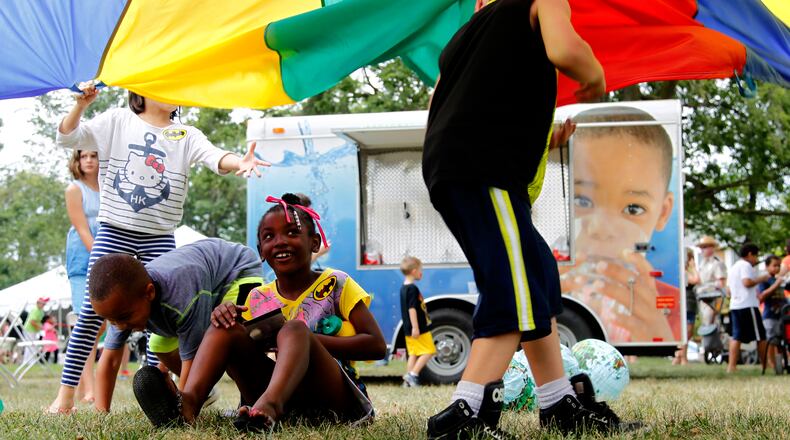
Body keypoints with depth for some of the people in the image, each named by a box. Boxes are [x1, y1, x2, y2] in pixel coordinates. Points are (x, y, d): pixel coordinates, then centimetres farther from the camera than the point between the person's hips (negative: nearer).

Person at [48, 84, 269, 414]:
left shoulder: (186, 135, 9)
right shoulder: (117, 121, 6)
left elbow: (215, 157, -9)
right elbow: (67, 138, 2)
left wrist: (238, 162, -32)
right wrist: (81, 104, -16)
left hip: (160, 239, 2)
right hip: (114, 233, -2)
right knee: (92, 312, -5)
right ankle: (65, 395, -3)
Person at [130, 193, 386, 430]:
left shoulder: (335, 284, 3)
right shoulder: (257, 298, 15)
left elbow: (377, 346, -5)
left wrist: (306, 338, -13)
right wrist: (225, 315, -9)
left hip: (339, 400, -4)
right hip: (284, 405, 4)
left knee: (294, 329, -28)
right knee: (228, 326, -10)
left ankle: (268, 406, -59)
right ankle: (188, 403, -38)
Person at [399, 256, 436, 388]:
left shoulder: (403, 288, 14)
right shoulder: (413, 289, -16)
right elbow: (412, 309, -22)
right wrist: (415, 327, -24)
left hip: (409, 330, 9)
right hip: (419, 329, -9)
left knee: (413, 353, 11)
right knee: (428, 351, -3)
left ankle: (408, 380, 9)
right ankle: (413, 374, -9)